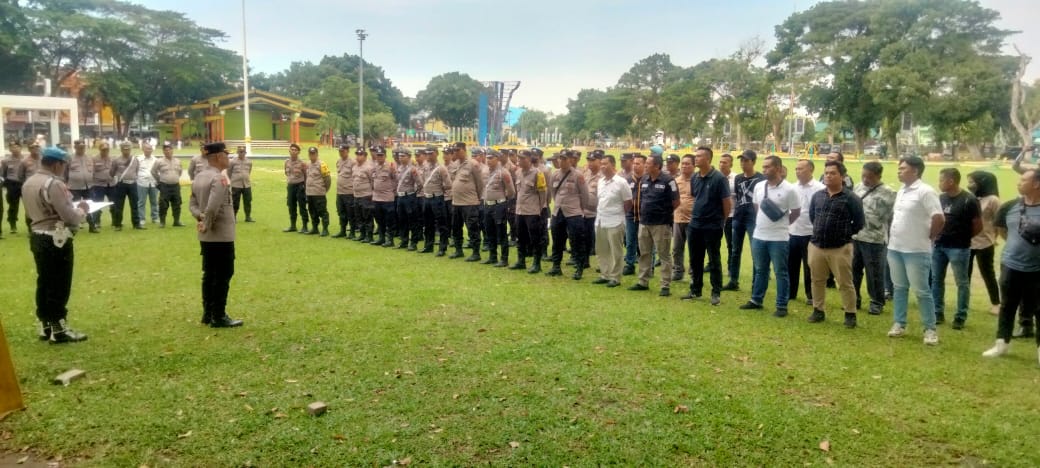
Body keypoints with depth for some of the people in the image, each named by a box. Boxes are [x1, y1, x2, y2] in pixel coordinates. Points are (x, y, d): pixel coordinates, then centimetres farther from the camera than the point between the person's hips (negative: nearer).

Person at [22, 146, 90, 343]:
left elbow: (30, 212, 20)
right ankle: (58, 329, 4)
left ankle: (45, 326, 23)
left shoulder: (28, 183, 9)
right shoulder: (54, 184, -20)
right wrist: (82, 209, -2)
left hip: (37, 237, 9)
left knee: (44, 282, 15)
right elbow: (70, 217, -21)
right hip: (56, 240, -9)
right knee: (59, 285, -1)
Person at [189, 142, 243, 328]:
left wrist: (201, 218, -2)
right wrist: (208, 224, -15)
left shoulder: (198, 178, 10)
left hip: (206, 237, 9)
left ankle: (208, 313, 23)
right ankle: (218, 317, 5)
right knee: (223, 276, 0)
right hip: (222, 236, -9)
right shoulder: (219, 179, -19)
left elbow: (192, 204, 12)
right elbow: (213, 207, -29)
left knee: (209, 274, 15)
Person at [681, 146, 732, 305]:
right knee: (695, 260, 13)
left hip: (713, 226, -6)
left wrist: (722, 221, -2)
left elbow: (727, 202, -10)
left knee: (714, 261, 4)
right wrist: (694, 213, 12)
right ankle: (695, 290, 26)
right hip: (694, 225, 6)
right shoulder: (694, 177, 5)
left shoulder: (719, 178, -13)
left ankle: (716, 293, 13)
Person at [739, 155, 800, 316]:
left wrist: (781, 224, 2)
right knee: (760, 271, 17)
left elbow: (796, 212, -4)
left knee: (780, 273, 4)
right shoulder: (759, 186, 4)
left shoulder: (789, 189, -12)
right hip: (758, 236, 5)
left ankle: (782, 306, 12)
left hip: (779, 239, -5)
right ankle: (756, 300, 28)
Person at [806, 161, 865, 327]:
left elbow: (859, 223, -4)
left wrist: (844, 234, 3)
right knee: (817, 281, 14)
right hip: (816, 246, 5)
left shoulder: (851, 198, -10)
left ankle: (850, 314, 14)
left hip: (840, 248, -5)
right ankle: (818, 310, 26)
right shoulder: (817, 195, 5)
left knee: (845, 283, 2)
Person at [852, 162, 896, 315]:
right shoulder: (858, 187, 8)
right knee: (853, 270, 13)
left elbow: (893, 218, -9)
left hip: (875, 240, -6)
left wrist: (889, 238, -8)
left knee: (875, 274, 5)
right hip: (854, 237, 6)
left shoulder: (888, 193, -11)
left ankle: (877, 302, 20)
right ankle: (854, 298, 27)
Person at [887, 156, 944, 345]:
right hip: (895, 248, 8)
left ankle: (930, 329, 11)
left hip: (916, 250, -8)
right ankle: (899, 324, 23)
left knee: (922, 291, 0)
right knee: (899, 288, 14)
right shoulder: (901, 191, 11)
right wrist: (893, 235, 13)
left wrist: (928, 237, -8)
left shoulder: (925, 191, -15)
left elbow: (939, 218, -19)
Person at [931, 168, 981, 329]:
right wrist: (936, 236, 4)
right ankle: (938, 313, 21)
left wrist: (963, 237, 1)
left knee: (962, 282, 4)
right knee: (936, 279, 11)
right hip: (938, 246, 7)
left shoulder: (968, 200, -13)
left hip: (959, 248, -6)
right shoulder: (941, 198, 5)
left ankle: (961, 316, 11)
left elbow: (978, 226, -8)